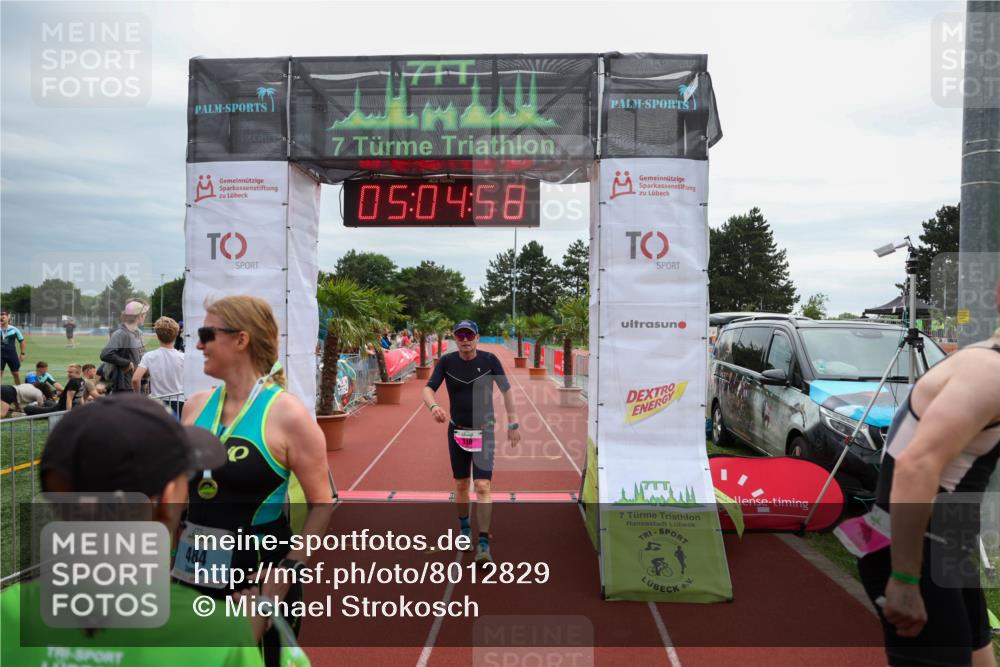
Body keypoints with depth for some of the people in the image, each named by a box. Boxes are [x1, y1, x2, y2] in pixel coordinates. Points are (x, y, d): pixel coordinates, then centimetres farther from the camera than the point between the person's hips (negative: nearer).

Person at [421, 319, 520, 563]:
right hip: (457, 431, 2)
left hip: (484, 432, -2)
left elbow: (506, 390, 1)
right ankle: (465, 529, 35)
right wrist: (434, 407, -36)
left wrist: (513, 424, 1)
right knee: (461, 484, 13)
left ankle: (483, 544, -6)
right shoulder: (446, 361, -6)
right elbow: (428, 389, -13)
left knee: (483, 486, -11)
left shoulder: (489, 360, -8)